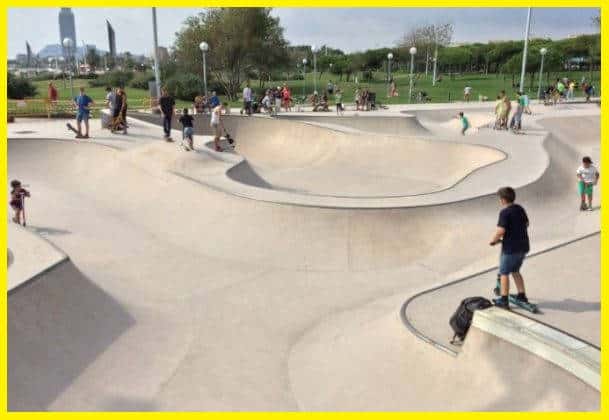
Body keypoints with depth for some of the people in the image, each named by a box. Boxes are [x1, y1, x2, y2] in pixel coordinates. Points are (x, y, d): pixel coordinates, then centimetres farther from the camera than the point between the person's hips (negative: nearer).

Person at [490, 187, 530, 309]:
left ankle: (504, 300, 10)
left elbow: (500, 231, -25)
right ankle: (522, 296, 27)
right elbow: (526, 224, 20)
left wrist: (493, 240, -9)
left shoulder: (504, 212, -18)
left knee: (504, 273, 6)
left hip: (510, 247, -8)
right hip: (523, 246, 8)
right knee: (515, 271, 23)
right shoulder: (520, 209, 7)